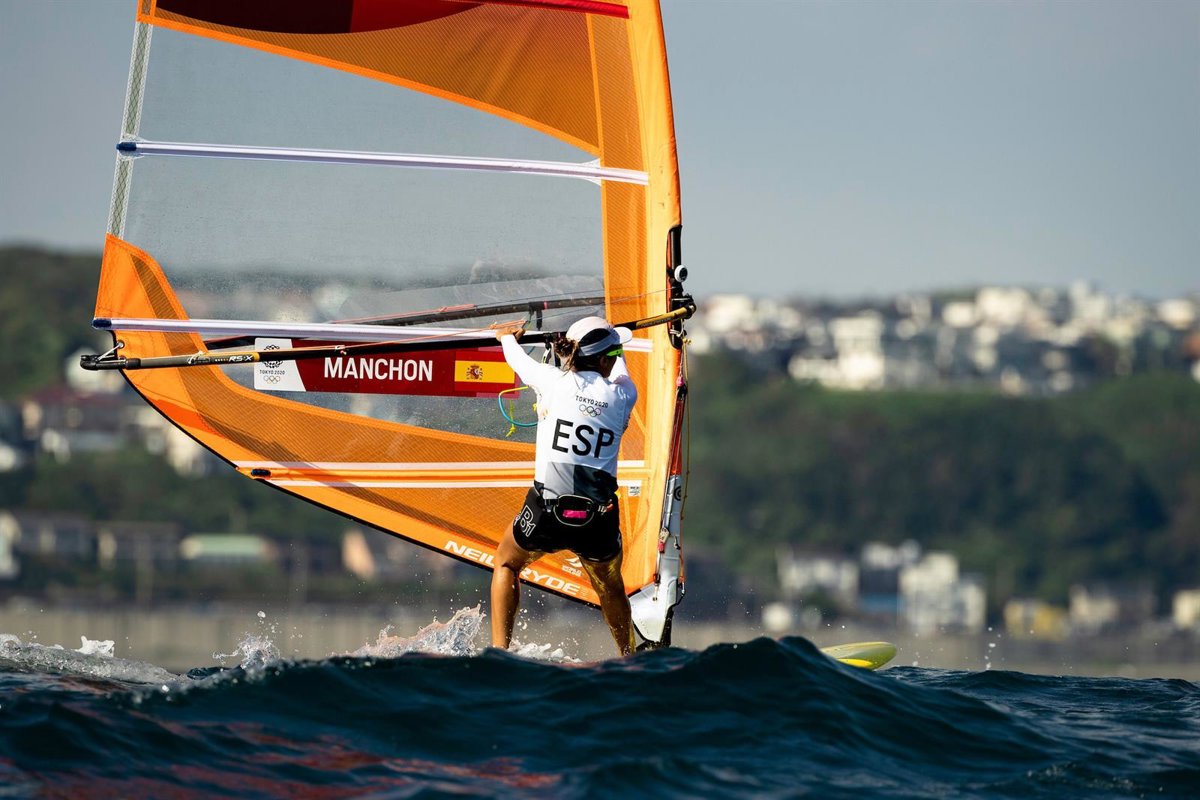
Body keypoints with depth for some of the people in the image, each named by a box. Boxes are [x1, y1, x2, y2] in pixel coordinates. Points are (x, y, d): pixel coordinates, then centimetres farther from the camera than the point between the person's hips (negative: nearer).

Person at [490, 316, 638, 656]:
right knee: (610, 586, 30)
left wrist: (508, 336, 45)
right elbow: (621, 373, 28)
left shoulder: (553, 381, -2)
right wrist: (618, 353, 52)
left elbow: (518, 359, 21)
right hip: (599, 521, 1)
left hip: (547, 513, -1)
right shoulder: (622, 395, 2)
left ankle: (499, 651, 18)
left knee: (506, 564, 29)